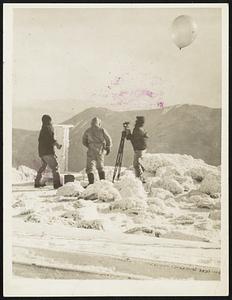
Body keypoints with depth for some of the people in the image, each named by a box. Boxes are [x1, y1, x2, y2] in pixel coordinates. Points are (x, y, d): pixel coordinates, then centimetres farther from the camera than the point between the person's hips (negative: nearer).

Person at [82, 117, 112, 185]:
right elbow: (109, 140, 2)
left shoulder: (87, 131, 4)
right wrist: (108, 148, 16)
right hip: (100, 150, 1)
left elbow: (84, 142, 12)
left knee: (89, 167, 1)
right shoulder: (102, 130, 0)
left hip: (91, 151, -1)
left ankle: (91, 182, -13)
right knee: (100, 167, 17)